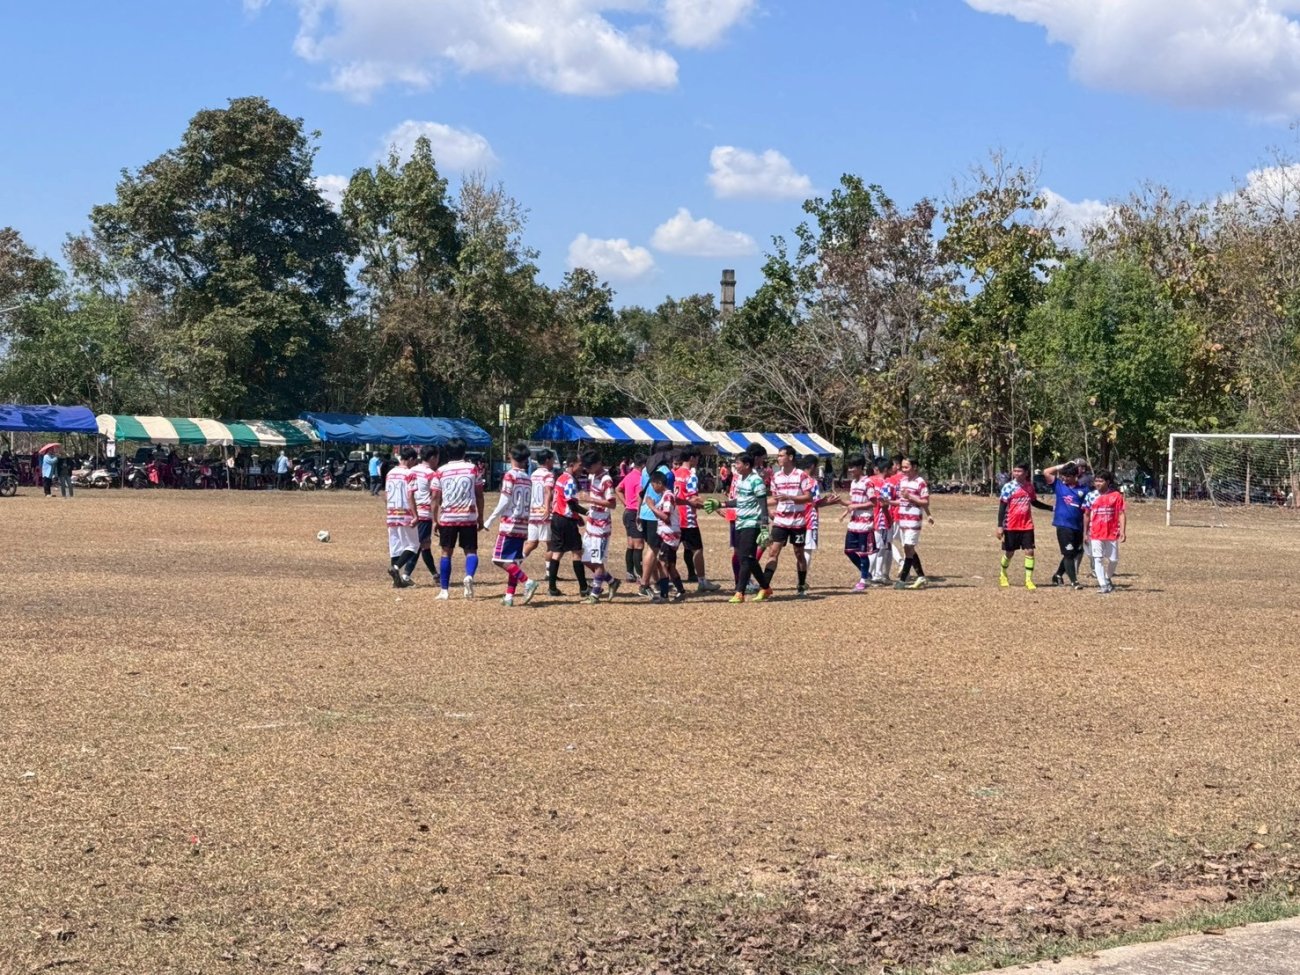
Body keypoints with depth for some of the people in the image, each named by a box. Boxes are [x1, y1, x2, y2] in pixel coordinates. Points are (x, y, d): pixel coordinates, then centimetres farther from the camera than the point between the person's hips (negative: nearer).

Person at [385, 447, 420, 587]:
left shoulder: (390, 473, 11)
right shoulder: (410, 474, -11)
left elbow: (386, 494, 15)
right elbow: (410, 496, -18)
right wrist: (415, 516, -20)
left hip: (391, 515, 7)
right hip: (406, 516, -7)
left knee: (395, 547, 9)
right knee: (413, 545, 3)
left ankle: (397, 579, 9)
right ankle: (396, 567, -17)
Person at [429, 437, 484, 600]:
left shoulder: (441, 471, 2)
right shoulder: (473, 469, 3)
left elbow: (435, 498, 0)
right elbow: (479, 495, 5)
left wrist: (435, 520, 6)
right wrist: (480, 517, 11)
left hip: (447, 517, 0)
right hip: (469, 517, 0)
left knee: (446, 552, 9)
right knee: (470, 551, 7)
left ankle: (444, 590, 9)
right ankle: (469, 576, -23)